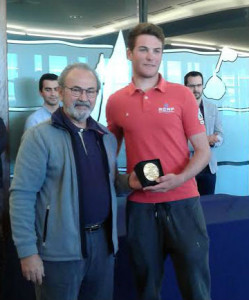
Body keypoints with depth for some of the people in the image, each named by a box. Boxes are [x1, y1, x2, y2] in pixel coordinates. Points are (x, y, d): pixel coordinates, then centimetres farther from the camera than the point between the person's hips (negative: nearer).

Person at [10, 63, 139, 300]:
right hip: (60, 249, -6)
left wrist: (128, 182, -3)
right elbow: (22, 195, -13)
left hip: (103, 240, 6)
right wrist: (27, 251, -17)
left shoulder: (107, 137, 10)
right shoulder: (40, 136, -9)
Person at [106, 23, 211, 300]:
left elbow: (203, 151, -2)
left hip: (182, 201, -1)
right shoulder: (115, 102, 5)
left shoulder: (182, 95, -1)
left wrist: (178, 179, -19)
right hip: (139, 205, 2)